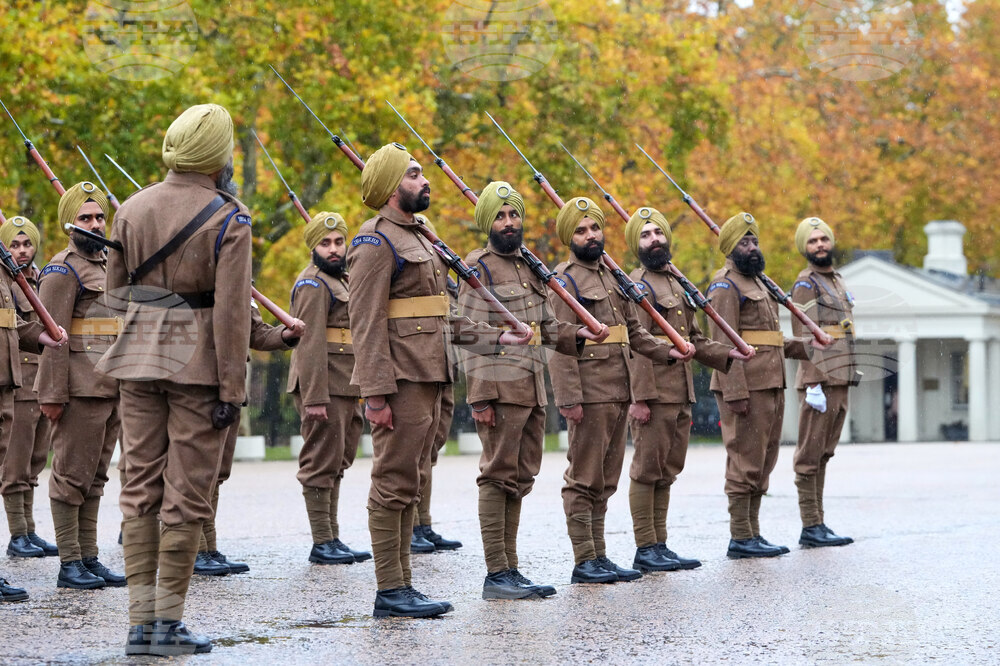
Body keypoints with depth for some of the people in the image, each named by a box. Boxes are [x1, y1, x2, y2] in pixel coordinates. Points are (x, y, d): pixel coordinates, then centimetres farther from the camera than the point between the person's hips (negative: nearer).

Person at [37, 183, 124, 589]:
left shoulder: (109, 265, 19)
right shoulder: (63, 269, -7)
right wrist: (52, 394, -19)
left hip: (112, 389, 8)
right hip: (81, 390, -8)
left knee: (95, 478, 11)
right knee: (71, 476, -4)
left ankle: (89, 558, 15)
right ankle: (69, 564, -2)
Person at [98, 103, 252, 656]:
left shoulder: (133, 209, 5)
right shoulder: (227, 219, -10)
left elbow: (115, 288, 12)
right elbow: (231, 312, -14)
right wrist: (232, 390, -13)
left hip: (138, 358, 5)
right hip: (197, 363, -5)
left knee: (141, 486, 8)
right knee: (187, 492, 1)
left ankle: (140, 622, 7)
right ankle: (168, 623, 1)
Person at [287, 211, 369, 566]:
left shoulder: (340, 281, 21)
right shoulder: (313, 284, -10)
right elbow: (310, 344, -18)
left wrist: (356, 396, 23)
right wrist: (314, 398, -25)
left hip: (345, 390, 10)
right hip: (325, 390, -10)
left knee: (336, 465, 12)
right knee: (322, 464, -7)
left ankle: (333, 539, 17)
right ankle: (322, 543, -6)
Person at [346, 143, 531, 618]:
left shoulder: (419, 239, 21)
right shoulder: (377, 241, -10)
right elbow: (366, 323, -17)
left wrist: (497, 337, 15)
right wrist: (376, 393, -23)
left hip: (428, 381, 10)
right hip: (401, 381, -10)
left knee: (410, 484, 12)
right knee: (394, 483, -7)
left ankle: (402, 585, 17)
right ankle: (390, 592, -5)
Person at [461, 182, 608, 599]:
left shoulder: (530, 267, 19)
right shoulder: (478, 268, -5)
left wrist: (577, 334, 4)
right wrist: (479, 397, -17)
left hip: (533, 389, 8)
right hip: (499, 389, -8)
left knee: (520, 479, 10)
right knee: (499, 477, -8)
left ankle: (511, 569, 15)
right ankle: (496, 575, -7)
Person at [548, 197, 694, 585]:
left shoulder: (611, 275, 19)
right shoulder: (565, 279, -6)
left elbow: (633, 331, 24)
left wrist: (667, 351, 9)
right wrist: (569, 398, -20)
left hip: (619, 393, 8)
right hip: (590, 395, -8)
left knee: (605, 480, 11)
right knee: (584, 478, -5)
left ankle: (599, 556, 16)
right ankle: (584, 562, -3)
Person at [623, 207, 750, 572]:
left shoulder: (676, 283, 20)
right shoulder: (637, 286, -8)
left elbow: (694, 340, 24)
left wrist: (727, 353, 7)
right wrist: (640, 398, -22)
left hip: (681, 395, 9)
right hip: (654, 393, -9)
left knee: (667, 472, 11)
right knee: (648, 469, -5)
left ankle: (660, 547, 15)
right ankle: (645, 550, -2)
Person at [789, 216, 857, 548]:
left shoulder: (837, 281, 19)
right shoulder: (806, 284, -8)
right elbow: (804, 338, -14)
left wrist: (850, 376, 19)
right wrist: (813, 385, -20)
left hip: (840, 381, 9)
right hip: (821, 380, -9)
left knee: (823, 455, 10)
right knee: (810, 455, -6)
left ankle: (818, 525, 13)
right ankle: (811, 527, -7)